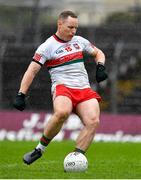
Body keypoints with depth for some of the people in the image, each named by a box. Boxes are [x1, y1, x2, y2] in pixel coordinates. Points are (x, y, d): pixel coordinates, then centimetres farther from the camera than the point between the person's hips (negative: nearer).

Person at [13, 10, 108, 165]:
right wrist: (21, 95, -11)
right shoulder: (48, 46, 0)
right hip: (62, 87, -5)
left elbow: (98, 53, 33)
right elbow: (32, 70, -3)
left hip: (84, 89, 5)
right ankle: (40, 149, -18)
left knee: (93, 121, -23)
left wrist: (100, 67, 10)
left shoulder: (79, 41, 17)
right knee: (62, 112, -38)